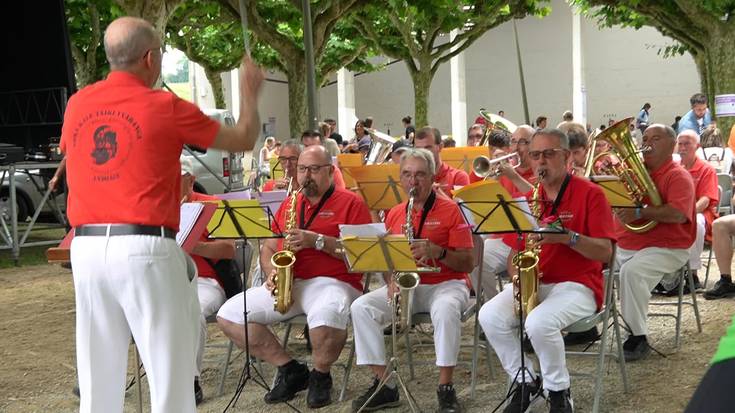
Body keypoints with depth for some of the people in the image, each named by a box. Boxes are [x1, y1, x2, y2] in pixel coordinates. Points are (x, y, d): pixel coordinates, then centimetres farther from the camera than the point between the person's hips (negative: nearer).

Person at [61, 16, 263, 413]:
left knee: (98, 372, 11)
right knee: (170, 370, 3)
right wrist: (250, 93, 24)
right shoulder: (165, 106, -5)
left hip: (86, 247, 5)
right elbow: (244, 139, 5)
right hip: (145, 248, -5)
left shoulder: (77, 104, 8)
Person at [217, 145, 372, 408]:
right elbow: (268, 248, 22)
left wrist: (317, 241, -17)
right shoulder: (288, 205, 20)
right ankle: (290, 370, 0)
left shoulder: (351, 203, 2)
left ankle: (320, 375, -7)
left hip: (332, 282, -6)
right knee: (228, 315, -10)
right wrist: (272, 273, 0)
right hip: (286, 286, 6)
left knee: (326, 316, -41)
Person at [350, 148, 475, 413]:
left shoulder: (450, 210, -2)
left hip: (446, 283, -4)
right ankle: (384, 385, -15)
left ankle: (446, 388, -26)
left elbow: (468, 262, -6)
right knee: (361, 308, -19)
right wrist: (391, 281, -7)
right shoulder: (394, 214, 11)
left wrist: (437, 252, -23)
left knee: (446, 309, -39)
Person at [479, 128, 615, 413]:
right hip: (532, 284, 5)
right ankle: (525, 382, 1)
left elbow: (605, 252, -12)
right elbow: (515, 250, 14)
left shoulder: (590, 194, -5)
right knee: (490, 316, -21)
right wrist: (518, 275, -7)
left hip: (577, 285, -5)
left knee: (539, 322, -33)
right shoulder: (527, 198, 11)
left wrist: (567, 236, -26)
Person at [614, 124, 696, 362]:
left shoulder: (678, 177, -5)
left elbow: (679, 214, -22)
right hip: (623, 246, 7)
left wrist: (639, 212, -27)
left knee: (631, 271, -34)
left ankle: (638, 337, -23)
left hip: (665, 248, -7)